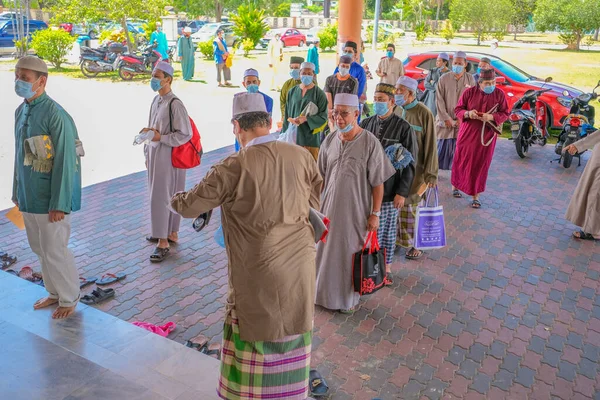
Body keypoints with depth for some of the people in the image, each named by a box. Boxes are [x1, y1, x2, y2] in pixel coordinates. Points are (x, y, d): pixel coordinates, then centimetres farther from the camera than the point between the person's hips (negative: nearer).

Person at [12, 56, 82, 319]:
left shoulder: (55, 115, -18)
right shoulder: (21, 111, 7)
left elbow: (65, 162, -19)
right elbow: (20, 155, 14)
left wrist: (59, 203, -19)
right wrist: (17, 191, 16)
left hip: (49, 198, -8)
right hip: (29, 196, 8)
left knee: (54, 251, 2)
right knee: (39, 248, 17)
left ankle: (69, 299, 21)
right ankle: (54, 292, 34)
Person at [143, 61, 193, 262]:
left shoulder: (175, 104, -17)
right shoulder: (156, 100, 10)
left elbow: (185, 134, -18)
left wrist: (160, 138, -22)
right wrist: (148, 153, 18)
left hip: (168, 156, -8)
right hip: (155, 154, 8)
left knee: (160, 197, -4)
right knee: (167, 197, 16)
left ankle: (163, 241, 6)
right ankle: (170, 233, 29)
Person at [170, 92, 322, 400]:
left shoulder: (234, 167, -18)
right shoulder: (301, 156, -5)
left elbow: (190, 206, -9)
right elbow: (315, 204, 11)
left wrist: (174, 199, 14)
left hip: (259, 271, -4)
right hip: (300, 263, 5)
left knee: (255, 335, 14)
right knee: (292, 330, 21)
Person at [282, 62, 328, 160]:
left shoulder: (319, 94, 0)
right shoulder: (292, 92, 11)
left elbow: (323, 116, -6)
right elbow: (287, 115, 14)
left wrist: (306, 119, -18)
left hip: (311, 137, -3)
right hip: (293, 137, 3)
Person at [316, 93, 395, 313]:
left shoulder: (370, 143, -14)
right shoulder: (329, 140, -1)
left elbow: (377, 182, -10)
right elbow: (321, 176, 9)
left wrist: (375, 213, -10)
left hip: (356, 210, -4)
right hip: (329, 207, 4)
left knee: (351, 252, 11)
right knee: (326, 250, 15)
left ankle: (350, 297, 33)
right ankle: (326, 291, 37)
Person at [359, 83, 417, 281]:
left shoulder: (404, 128, -7)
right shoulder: (366, 124, 3)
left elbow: (409, 164, -6)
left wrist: (402, 192, -9)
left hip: (389, 190, -3)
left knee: (387, 231, 9)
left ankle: (386, 267, 27)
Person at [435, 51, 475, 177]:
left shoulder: (470, 79, 3)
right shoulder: (444, 79, 0)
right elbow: (439, 100, -4)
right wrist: (446, 118, -11)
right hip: (445, 122, -1)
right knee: (440, 150, 3)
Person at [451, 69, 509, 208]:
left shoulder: (500, 94, -2)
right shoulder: (469, 92, -5)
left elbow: (505, 113, 0)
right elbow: (458, 109, 0)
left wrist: (492, 117, -20)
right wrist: (468, 113, -22)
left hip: (486, 135, 1)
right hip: (468, 133, 0)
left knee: (481, 165, 4)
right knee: (462, 161, 7)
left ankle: (476, 196, 14)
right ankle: (455, 186, 31)